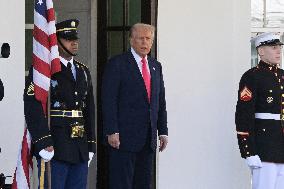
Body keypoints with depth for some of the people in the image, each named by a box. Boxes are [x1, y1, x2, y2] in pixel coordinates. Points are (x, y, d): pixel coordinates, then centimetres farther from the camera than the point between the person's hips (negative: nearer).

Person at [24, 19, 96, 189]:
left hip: (80, 148, 7)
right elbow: (33, 108, -14)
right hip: (54, 147, -7)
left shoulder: (83, 71, 17)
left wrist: (91, 144, 14)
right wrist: (44, 143, -22)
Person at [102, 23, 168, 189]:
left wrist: (163, 131, 10)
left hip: (148, 138, 6)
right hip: (124, 137, -6)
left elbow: (161, 102, 17)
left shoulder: (156, 66, 16)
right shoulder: (117, 64, -4)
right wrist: (112, 132, -16)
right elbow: (109, 101, -9)